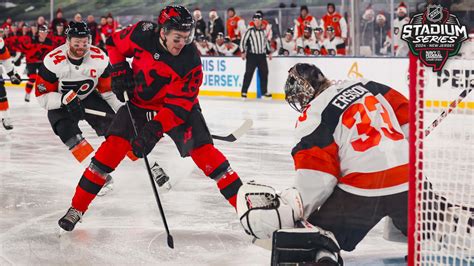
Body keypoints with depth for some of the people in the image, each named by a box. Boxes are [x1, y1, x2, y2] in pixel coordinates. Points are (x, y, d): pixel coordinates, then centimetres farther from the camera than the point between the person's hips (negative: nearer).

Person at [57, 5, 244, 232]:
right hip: (139, 101, 2)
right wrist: (119, 70, -10)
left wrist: (155, 128, -37)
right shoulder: (143, 33, -21)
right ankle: (77, 208, -1)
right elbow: (115, 43, 1)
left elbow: (178, 105, -27)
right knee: (114, 145, -10)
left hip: (178, 105, -2)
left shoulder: (191, 61, -27)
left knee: (203, 150, -16)